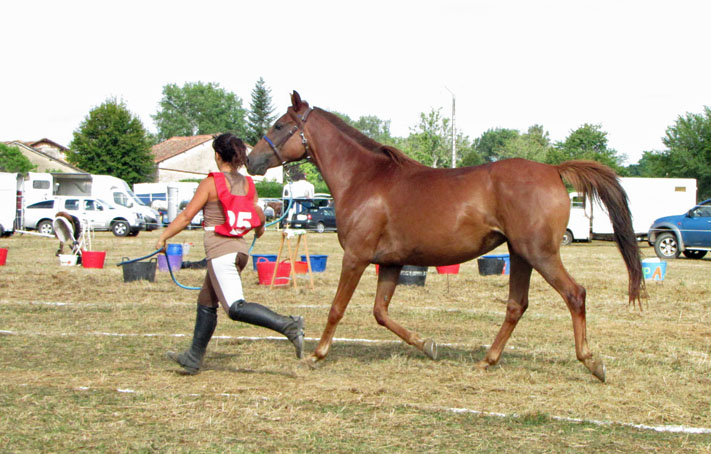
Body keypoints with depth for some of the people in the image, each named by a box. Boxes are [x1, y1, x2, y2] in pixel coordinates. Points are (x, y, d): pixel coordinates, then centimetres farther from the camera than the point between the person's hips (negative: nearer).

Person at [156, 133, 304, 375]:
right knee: (206, 303, 19)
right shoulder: (248, 185, 8)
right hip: (240, 249, 8)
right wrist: (259, 229, 38)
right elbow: (259, 217, 15)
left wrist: (163, 237, 5)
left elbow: (186, 216, -7)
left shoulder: (211, 183, -9)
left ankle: (288, 325, -31)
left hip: (220, 250, -8)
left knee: (236, 307, -15)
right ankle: (193, 359, 26)